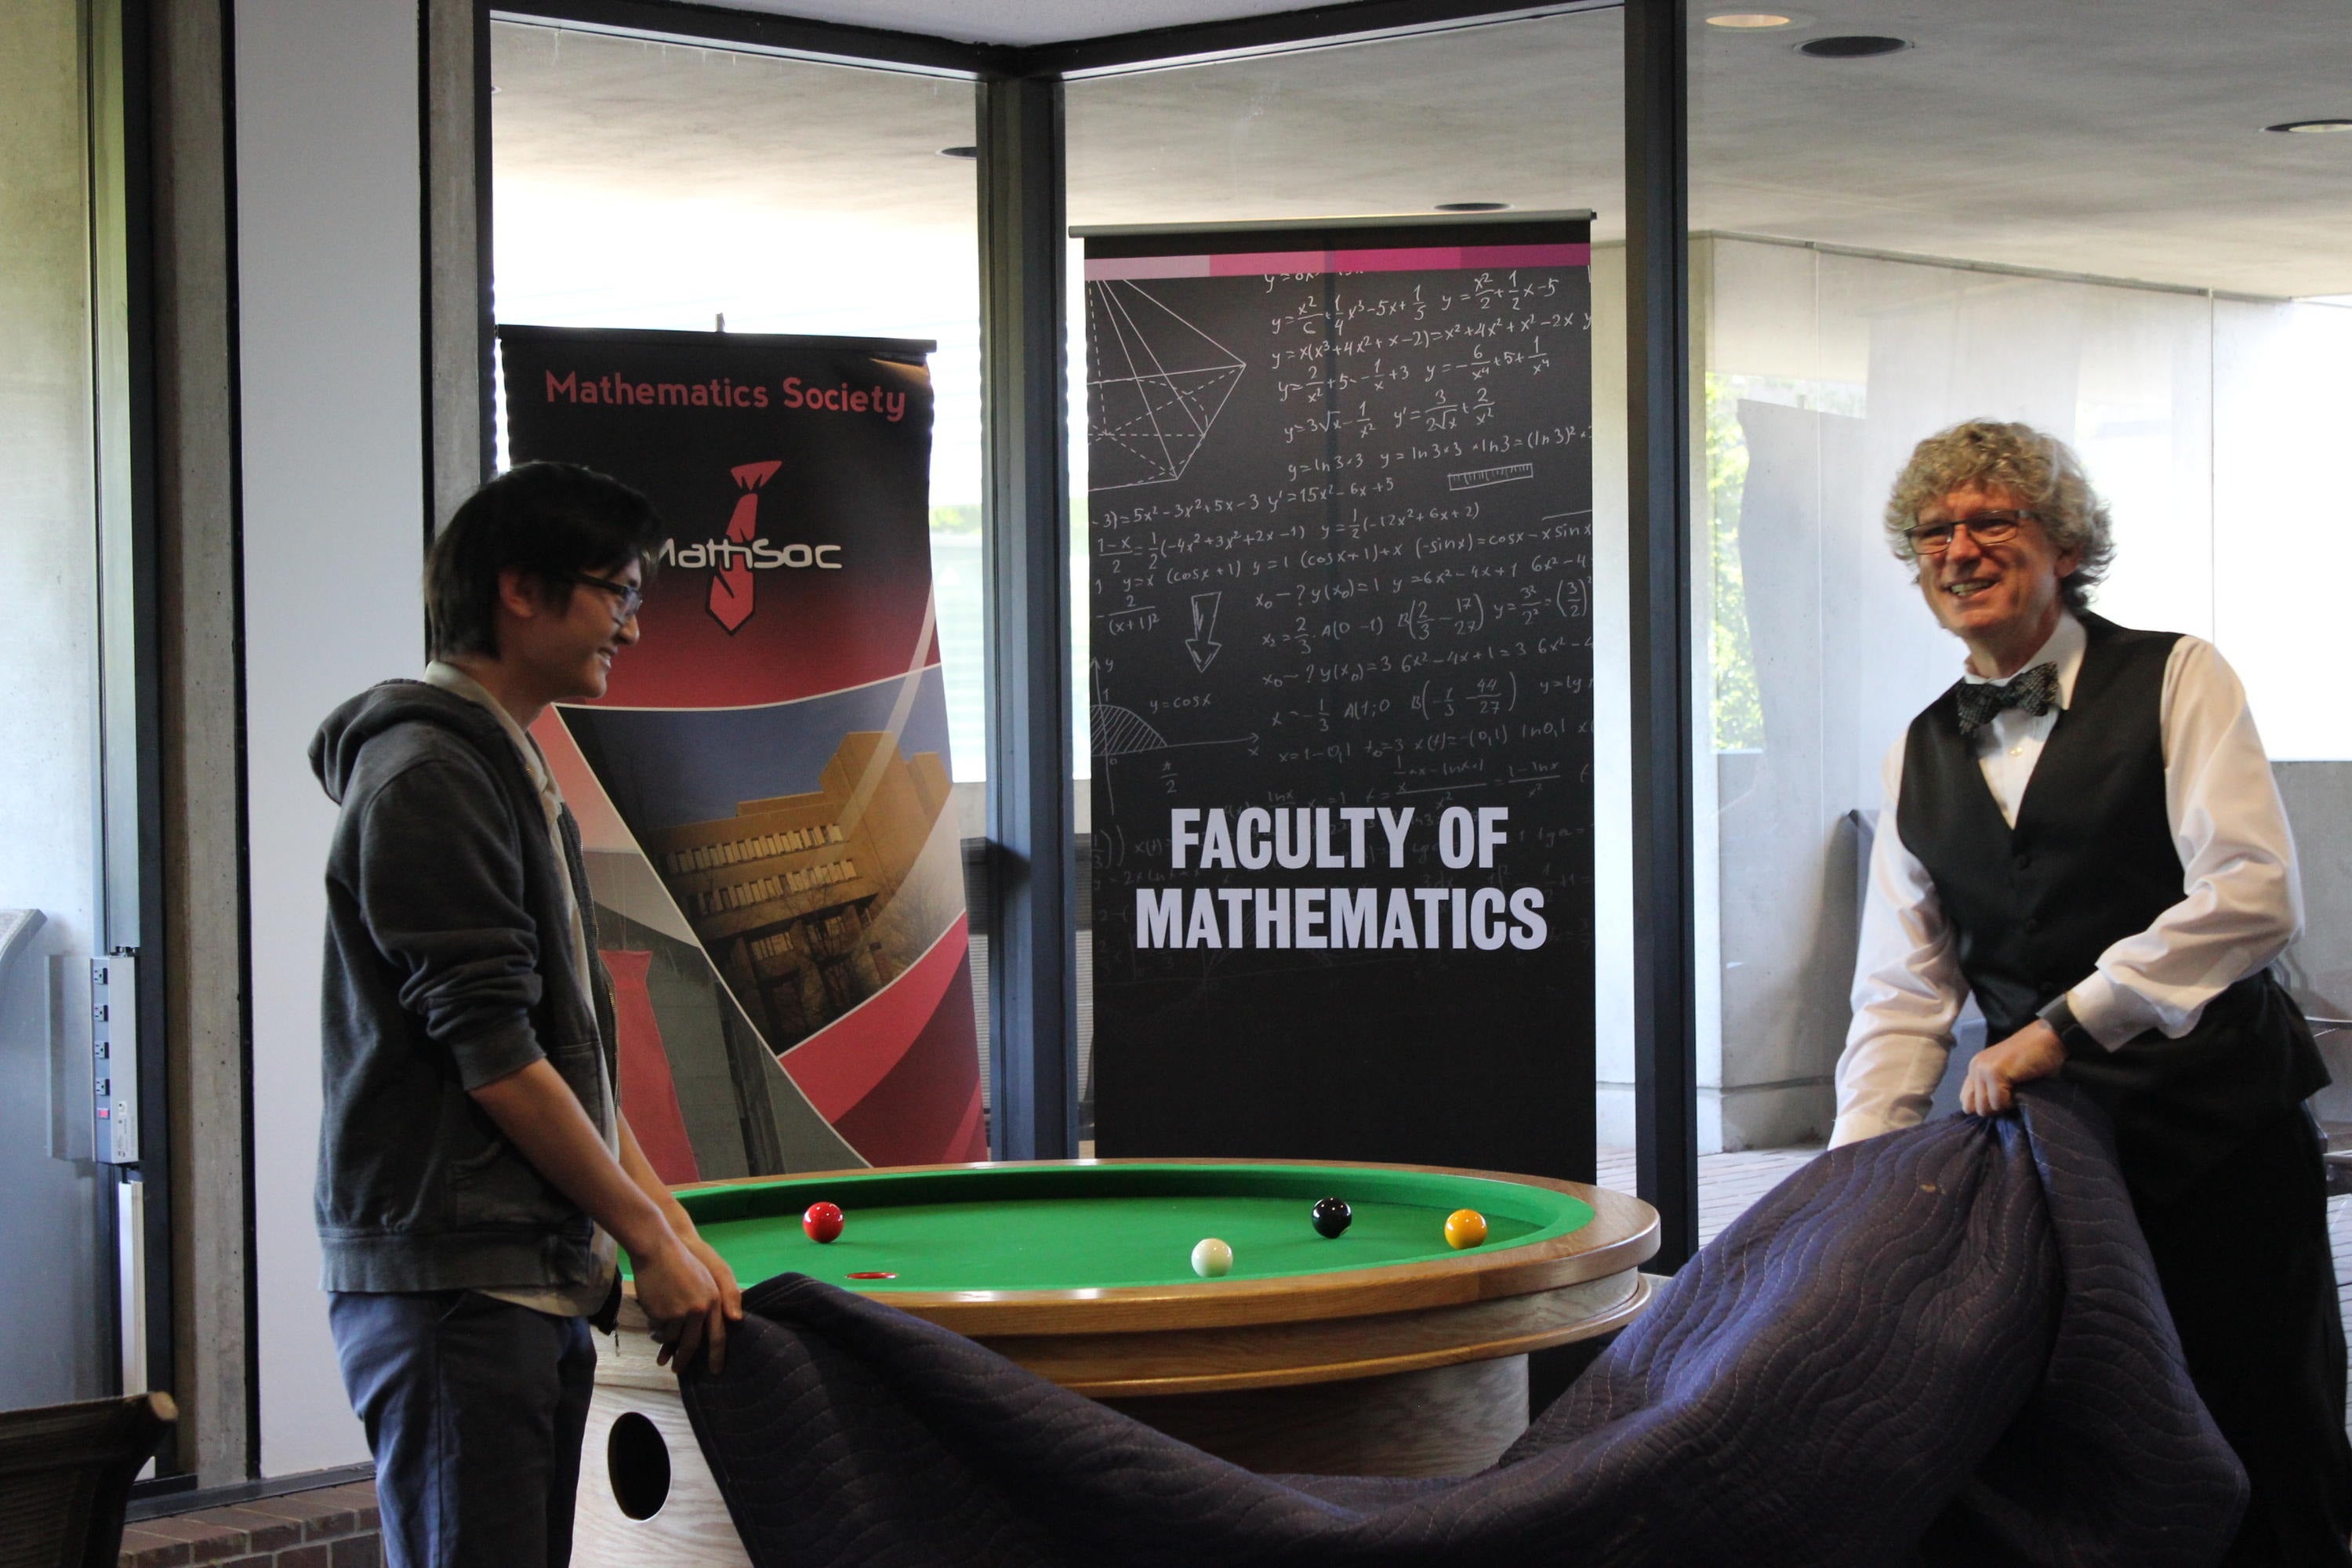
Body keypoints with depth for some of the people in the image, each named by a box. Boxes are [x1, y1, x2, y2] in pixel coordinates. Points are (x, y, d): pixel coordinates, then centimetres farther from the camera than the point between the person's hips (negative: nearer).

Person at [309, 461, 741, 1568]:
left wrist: (679, 1230, 12)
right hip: (448, 1280, -10)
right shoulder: (427, 777, -12)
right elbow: (492, 1058, -16)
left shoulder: (513, 773, 19)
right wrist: (652, 1239, -11)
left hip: (540, 1282, 10)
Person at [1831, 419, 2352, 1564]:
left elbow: (2253, 894, -14)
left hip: (2215, 1131, -4)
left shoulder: (2173, 678, -1)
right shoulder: (1922, 755, 12)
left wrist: (2065, 1021, -19)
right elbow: (1902, 994, 9)